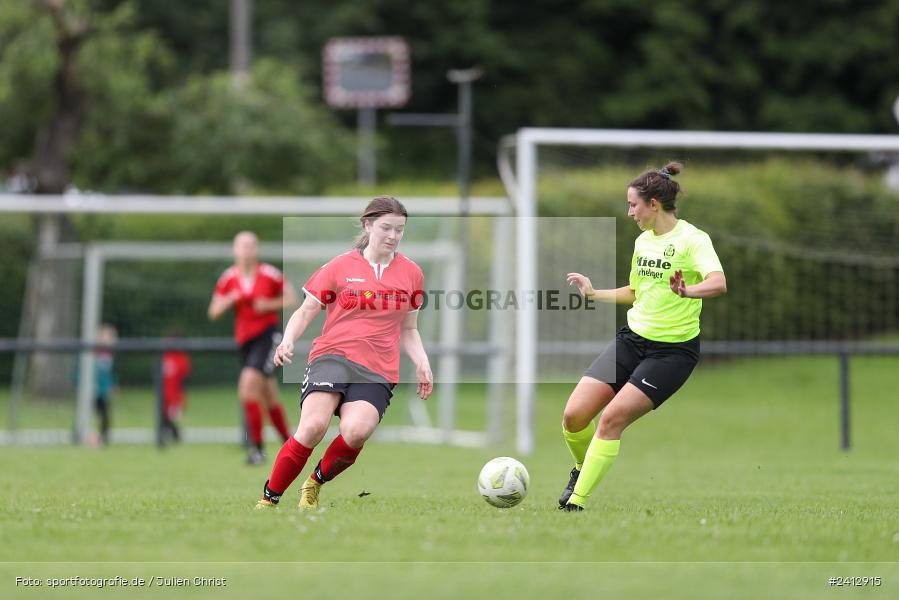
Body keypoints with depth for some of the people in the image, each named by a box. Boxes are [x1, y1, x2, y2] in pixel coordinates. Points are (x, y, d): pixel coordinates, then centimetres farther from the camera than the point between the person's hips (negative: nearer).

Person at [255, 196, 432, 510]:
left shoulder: (411, 274, 13)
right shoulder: (340, 267, 5)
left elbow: (408, 329, 23)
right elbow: (306, 312, 10)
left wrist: (422, 363, 6)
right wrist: (287, 341, -10)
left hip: (378, 371, 2)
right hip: (332, 356, -2)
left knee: (356, 431, -28)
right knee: (314, 426, -27)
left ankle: (316, 483, 1)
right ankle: (268, 499, -14)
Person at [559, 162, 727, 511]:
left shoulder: (692, 240, -13)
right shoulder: (643, 241, 10)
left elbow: (718, 283, -32)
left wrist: (687, 291, -50)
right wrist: (594, 294, 22)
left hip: (673, 351, -7)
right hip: (632, 339, 7)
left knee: (612, 419, -19)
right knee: (574, 416, -5)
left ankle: (577, 501, -7)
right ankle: (582, 469, 25)